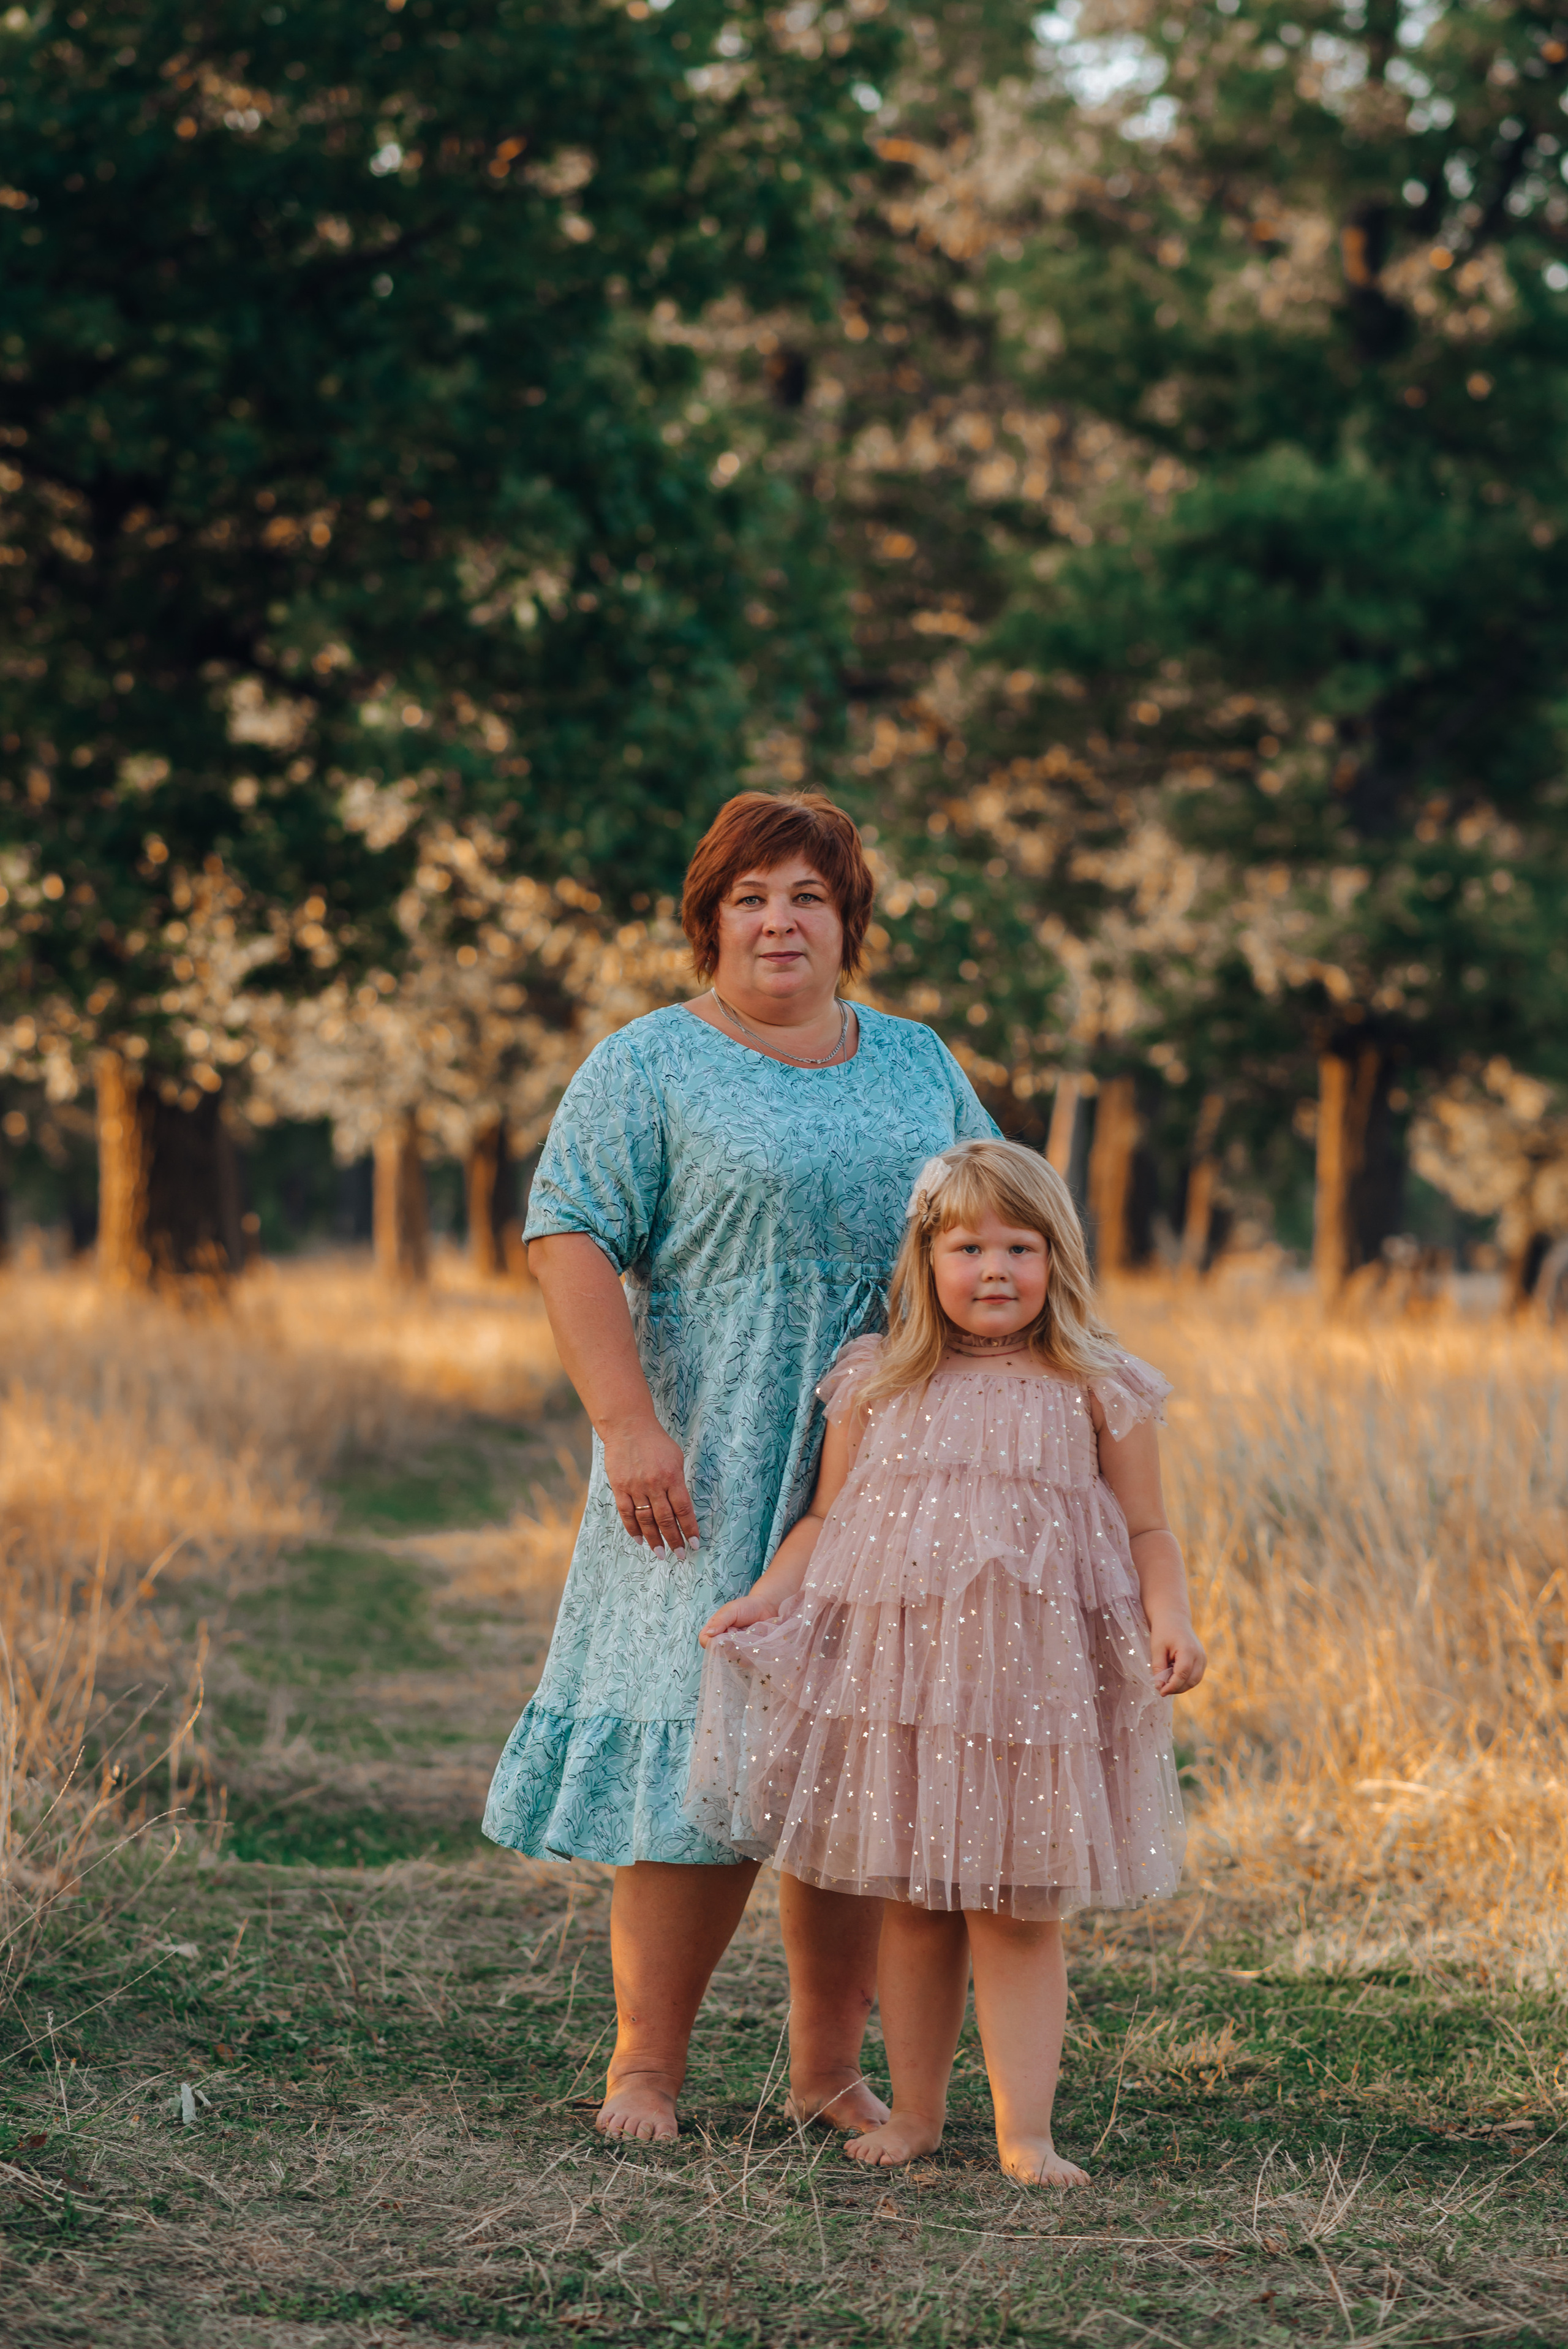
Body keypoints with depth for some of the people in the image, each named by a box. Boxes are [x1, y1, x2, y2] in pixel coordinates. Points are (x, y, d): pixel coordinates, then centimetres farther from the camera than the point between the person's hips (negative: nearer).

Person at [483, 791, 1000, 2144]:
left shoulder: (922, 1068, 16)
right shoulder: (649, 1068, 1)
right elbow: (572, 1234, -7)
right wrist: (626, 1421, -18)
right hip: (718, 1475, -4)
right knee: (700, 1751, -7)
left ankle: (830, 2069, 11)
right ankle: (645, 2070, 2)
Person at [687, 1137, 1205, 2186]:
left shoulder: (1097, 1391, 3)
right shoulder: (878, 1383, 7)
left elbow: (1146, 1530, 5)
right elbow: (826, 1520, 11)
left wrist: (1170, 1619, -12)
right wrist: (766, 1598, -4)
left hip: (1037, 1680, -2)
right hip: (898, 1678, 2)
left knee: (1019, 1912, 0)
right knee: (914, 1905, 9)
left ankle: (1026, 2132, 2)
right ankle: (915, 2112, 22)